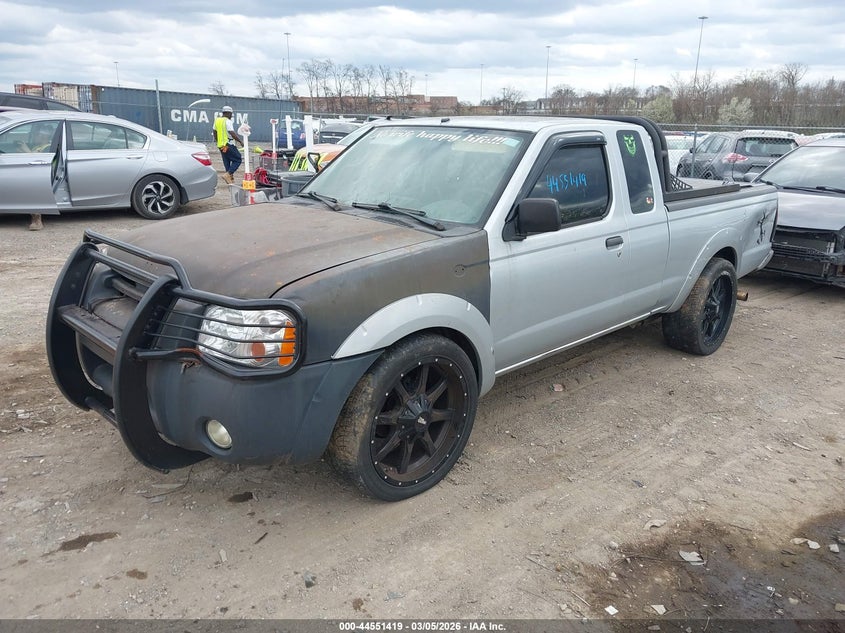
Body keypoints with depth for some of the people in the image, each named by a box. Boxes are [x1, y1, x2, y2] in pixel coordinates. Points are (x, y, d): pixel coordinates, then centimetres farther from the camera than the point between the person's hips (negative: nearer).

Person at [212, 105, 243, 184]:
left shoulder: (217, 120, 13)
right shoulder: (228, 121, -12)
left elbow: (214, 131, 22)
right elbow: (232, 133, -20)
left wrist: (217, 141, 34)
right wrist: (240, 141, -14)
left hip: (220, 145, 9)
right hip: (228, 145, -9)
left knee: (227, 162, 13)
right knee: (238, 160, -2)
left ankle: (230, 178, 13)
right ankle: (227, 174, -14)